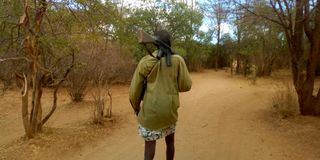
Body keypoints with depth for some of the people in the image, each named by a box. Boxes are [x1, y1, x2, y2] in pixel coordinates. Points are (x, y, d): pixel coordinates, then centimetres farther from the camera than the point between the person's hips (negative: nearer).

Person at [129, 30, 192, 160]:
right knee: (170, 140, 23)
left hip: (150, 110, -1)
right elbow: (186, 86, -5)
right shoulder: (178, 60, -5)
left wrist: (136, 107, 13)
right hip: (170, 109, 2)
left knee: (150, 141, 11)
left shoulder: (145, 61, -5)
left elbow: (134, 90, -3)